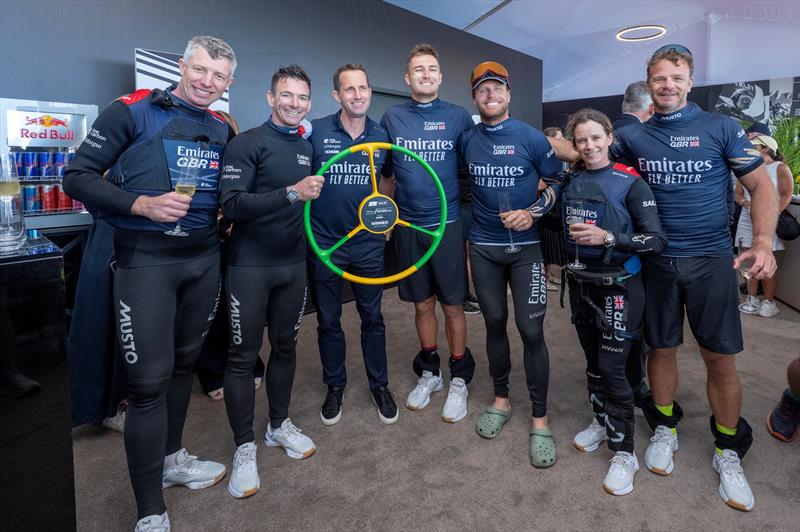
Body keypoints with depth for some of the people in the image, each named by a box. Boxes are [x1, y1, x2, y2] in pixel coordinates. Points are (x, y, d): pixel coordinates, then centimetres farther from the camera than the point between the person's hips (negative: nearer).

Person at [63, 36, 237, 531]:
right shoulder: (132, 111, -6)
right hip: (146, 258, -5)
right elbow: (78, 177, -8)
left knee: (184, 363, 16)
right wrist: (142, 204, -21)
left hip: (205, 258, 6)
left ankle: (171, 458, 37)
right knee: (149, 379, -5)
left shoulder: (223, 130, 10)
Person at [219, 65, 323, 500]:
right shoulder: (247, 143, -9)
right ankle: (244, 447, 16)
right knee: (243, 356, 2)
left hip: (294, 264, 6)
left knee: (285, 347, 15)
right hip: (250, 265, -5)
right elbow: (231, 204, -21)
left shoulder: (307, 148, 11)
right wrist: (291, 193, -29)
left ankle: (279, 424, 32)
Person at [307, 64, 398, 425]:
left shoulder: (382, 137, 2)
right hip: (323, 241, -1)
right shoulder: (315, 132, -7)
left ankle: (379, 385, 29)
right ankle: (335, 386, 30)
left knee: (372, 317, 11)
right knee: (328, 320, 11)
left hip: (369, 242, 2)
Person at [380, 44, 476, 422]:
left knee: (452, 305, 4)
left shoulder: (459, 117, 1)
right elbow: (386, 175, 12)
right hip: (408, 225, 2)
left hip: (448, 223, -2)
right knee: (422, 303, 13)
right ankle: (428, 372, 30)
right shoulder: (392, 118, 6)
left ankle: (459, 379, 21)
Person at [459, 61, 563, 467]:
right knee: (494, 323, 11)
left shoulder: (531, 137, -3)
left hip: (525, 246, -2)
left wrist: (533, 212, -14)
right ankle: (501, 399, 29)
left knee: (530, 330, -5)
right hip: (483, 247, 3)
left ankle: (539, 419, 8)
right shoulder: (467, 140, 4)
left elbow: (557, 183, 2)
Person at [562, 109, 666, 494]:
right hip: (581, 283, 5)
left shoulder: (630, 183, -11)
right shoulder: (571, 181, 3)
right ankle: (601, 422, 37)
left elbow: (656, 240, -15)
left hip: (618, 286, -5)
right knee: (593, 361, 16)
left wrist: (607, 237, -25)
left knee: (612, 368, -3)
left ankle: (624, 453, 12)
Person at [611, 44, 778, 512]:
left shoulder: (722, 128, 0)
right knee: (662, 350, 10)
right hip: (658, 261, 2)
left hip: (712, 261, -1)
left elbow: (761, 185, -1)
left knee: (721, 359, 2)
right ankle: (665, 429, 31)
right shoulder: (634, 137, 5)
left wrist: (763, 242, -14)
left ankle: (729, 452, 22)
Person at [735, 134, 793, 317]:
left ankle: (769, 302, 4)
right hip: (748, 220, 4)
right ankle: (752, 299, 10)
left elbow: (787, 195, -8)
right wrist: (745, 203, -8)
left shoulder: (780, 168, 0)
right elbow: (738, 194, 14)